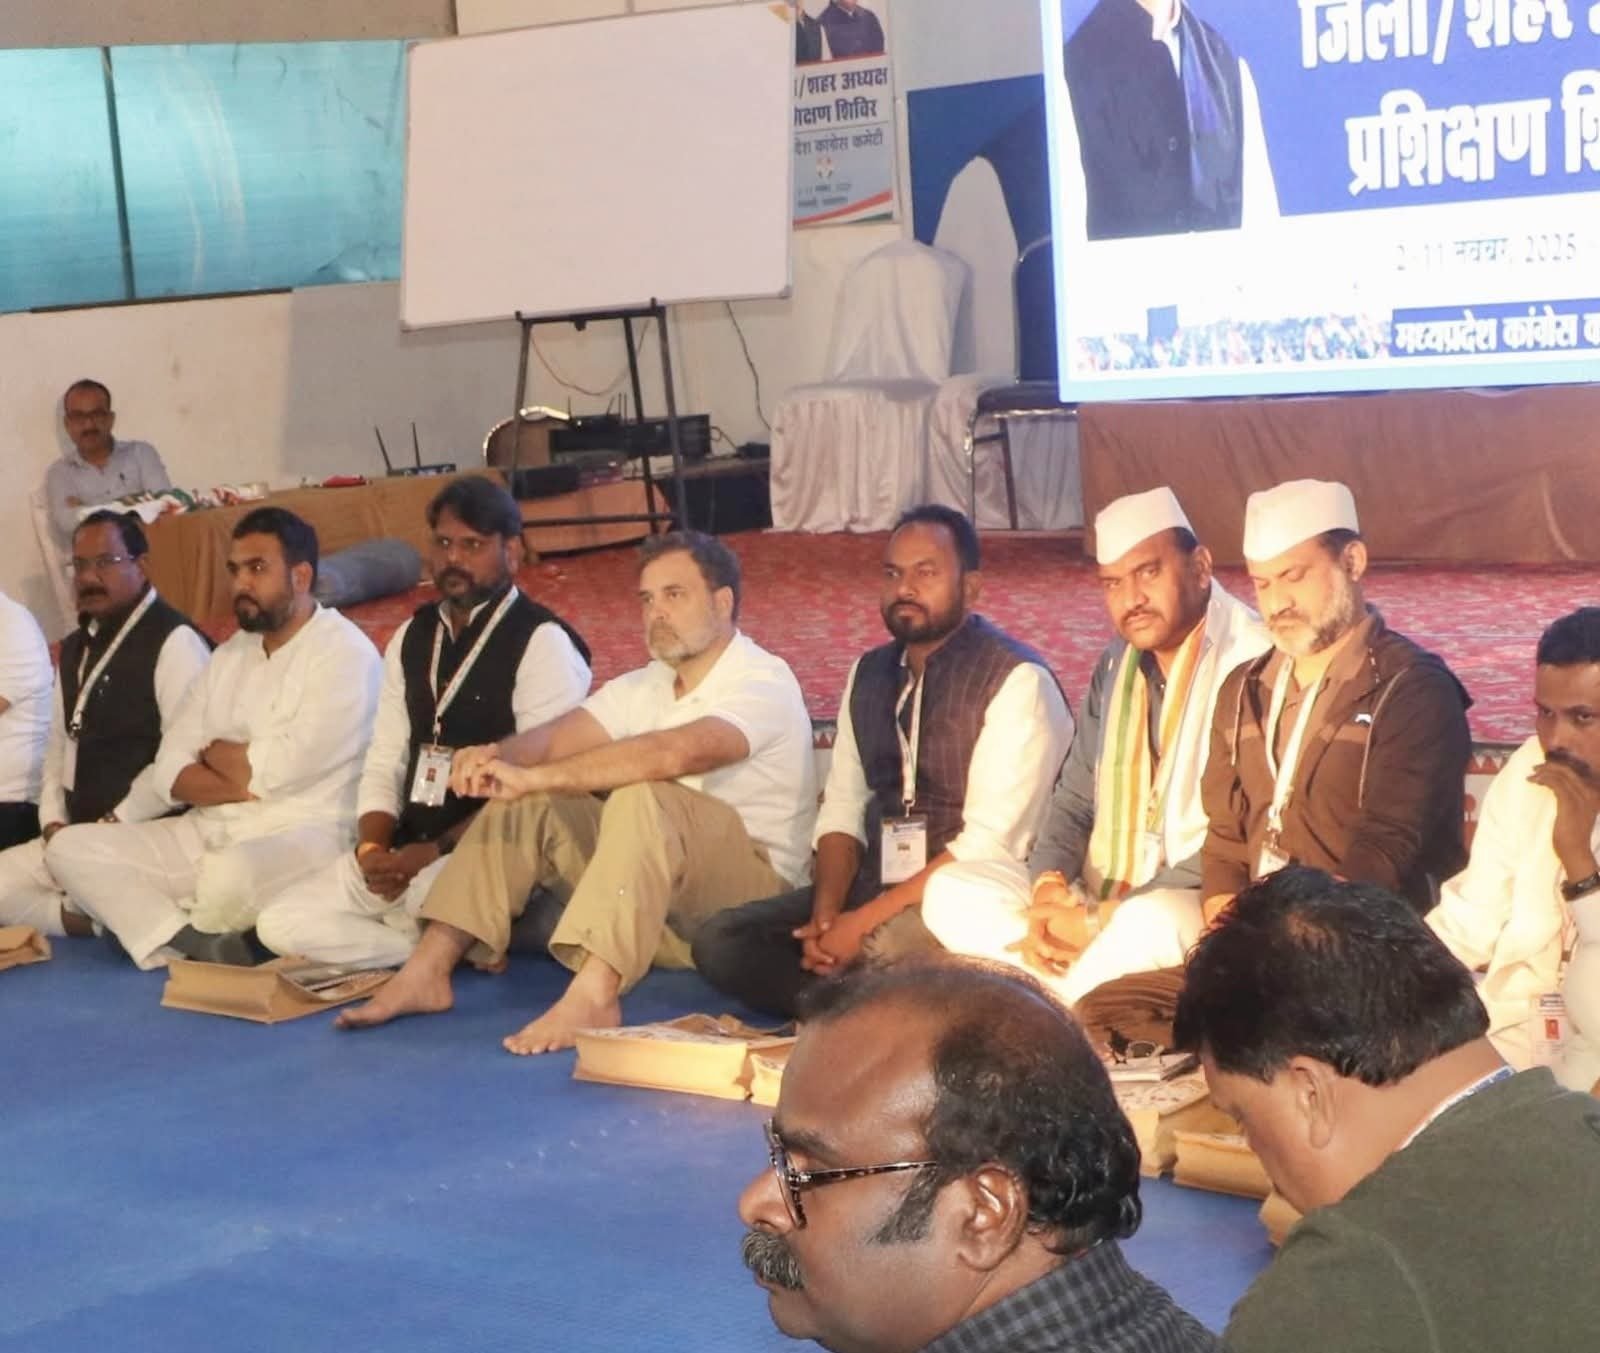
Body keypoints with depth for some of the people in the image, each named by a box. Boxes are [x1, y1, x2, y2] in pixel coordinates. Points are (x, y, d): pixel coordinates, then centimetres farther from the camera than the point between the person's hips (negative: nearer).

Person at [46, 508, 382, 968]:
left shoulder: (344, 651, -7)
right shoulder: (228, 656, 16)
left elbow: (284, 769, -17)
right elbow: (169, 773, 7)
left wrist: (217, 754, 2)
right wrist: (249, 783, -11)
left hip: (304, 835, -8)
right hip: (209, 832, 8)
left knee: (232, 874, -40)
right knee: (71, 848, -5)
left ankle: (189, 943, -6)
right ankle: (197, 946, -23)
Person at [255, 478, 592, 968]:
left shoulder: (542, 642, -8)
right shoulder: (412, 638, 15)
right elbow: (385, 761, 13)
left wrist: (437, 852, -19)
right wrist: (372, 848, -7)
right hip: (408, 852, 7)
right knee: (282, 925, -10)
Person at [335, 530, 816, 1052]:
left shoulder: (763, 682, -13)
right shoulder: (646, 687, 11)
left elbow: (676, 753, -33)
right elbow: (556, 736, -3)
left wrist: (537, 777, -36)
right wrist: (499, 756, -27)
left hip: (750, 892, -7)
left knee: (642, 797, -33)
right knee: (526, 804, -5)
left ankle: (593, 994, -42)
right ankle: (428, 969, -13)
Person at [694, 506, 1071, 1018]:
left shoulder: (1016, 681, -11)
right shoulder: (869, 674, 13)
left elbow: (991, 844, -18)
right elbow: (842, 811, 13)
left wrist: (865, 921, -20)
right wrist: (826, 911, -8)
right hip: (874, 888, 7)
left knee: (885, 948, -38)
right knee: (721, 942, -12)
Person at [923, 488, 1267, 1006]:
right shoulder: (1118, 663, 14)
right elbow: (1076, 798, 16)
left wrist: (1099, 919, -18)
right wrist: (1049, 887, -7)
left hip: (1200, 906, -8)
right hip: (1098, 898, 8)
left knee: (1154, 924, -39)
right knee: (951, 890, -8)